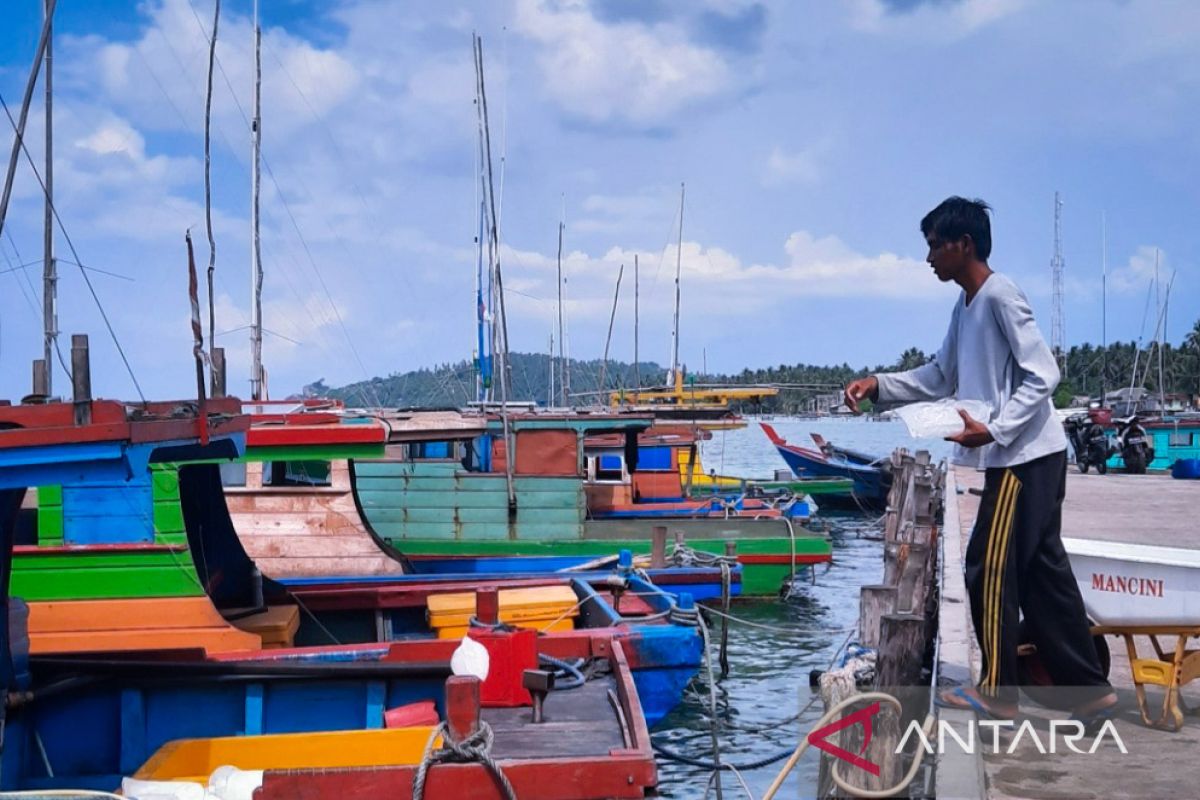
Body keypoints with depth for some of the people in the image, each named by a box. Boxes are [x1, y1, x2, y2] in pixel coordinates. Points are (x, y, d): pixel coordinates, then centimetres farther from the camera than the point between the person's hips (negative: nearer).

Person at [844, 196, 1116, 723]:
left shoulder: (1000, 296, -14)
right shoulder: (965, 306, 16)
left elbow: (1043, 375, -18)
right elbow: (940, 378, 21)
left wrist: (994, 430, -24)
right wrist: (879, 385, 9)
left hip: (1027, 456, -10)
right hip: (1021, 459, 10)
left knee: (990, 568, -2)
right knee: (1041, 573, 11)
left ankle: (997, 691, 10)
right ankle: (1089, 689, 16)